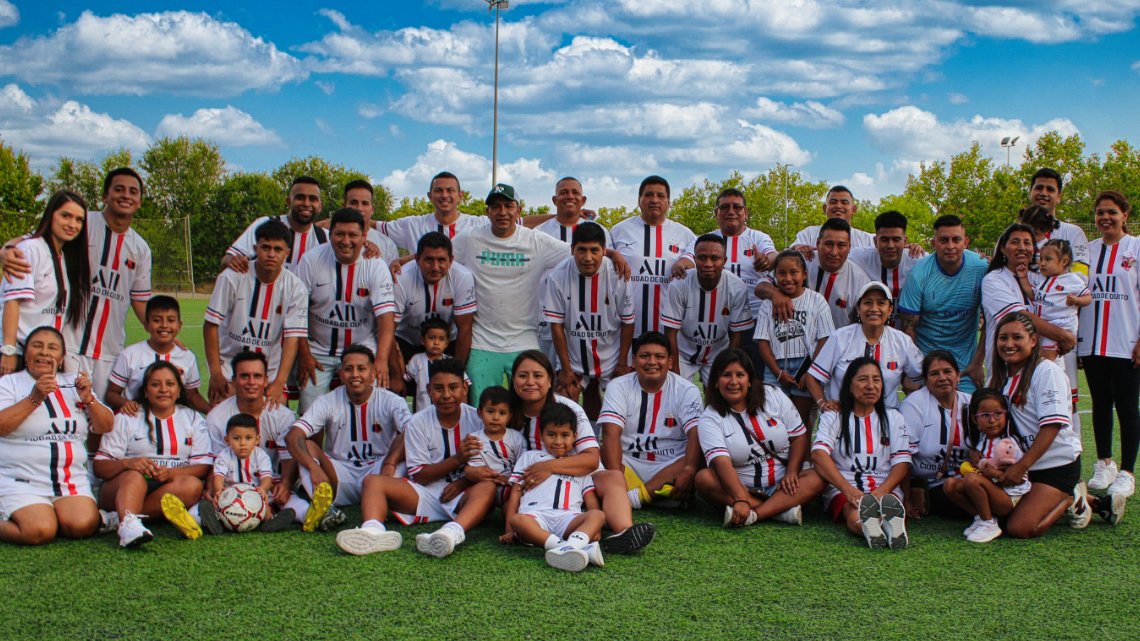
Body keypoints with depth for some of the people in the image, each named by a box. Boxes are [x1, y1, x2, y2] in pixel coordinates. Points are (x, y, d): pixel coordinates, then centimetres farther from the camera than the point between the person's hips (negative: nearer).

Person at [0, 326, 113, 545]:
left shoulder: (74, 384, 16)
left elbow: (106, 426, 10)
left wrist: (88, 399, -7)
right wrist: (34, 398, -20)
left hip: (71, 481, 3)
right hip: (22, 482, -3)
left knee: (82, 525, -23)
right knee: (39, 532, -25)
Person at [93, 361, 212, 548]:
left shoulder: (193, 419, 16)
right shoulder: (127, 418, 13)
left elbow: (203, 466, 3)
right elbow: (99, 467, 4)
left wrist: (171, 472, -18)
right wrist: (127, 463, -19)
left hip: (171, 487, 1)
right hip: (123, 485, -1)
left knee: (193, 485, -31)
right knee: (135, 477, -34)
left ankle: (118, 517, -38)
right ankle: (128, 525, -63)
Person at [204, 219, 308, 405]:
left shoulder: (295, 288, -8)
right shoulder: (231, 277, -11)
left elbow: (292, 338, -12)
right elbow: (211, 325, -7)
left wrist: (279, 382, -21)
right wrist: (215, 373, -10)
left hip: (270, 373, 1)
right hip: (228, 369, -1)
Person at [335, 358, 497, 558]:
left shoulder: (478, 419, 2)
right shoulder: (418, 423, 3)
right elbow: (418, 476, -3)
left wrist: (463, 482, -18)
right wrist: (457, 459, -17)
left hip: (465, 496, -2)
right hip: (426, 494, 2)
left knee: (488, 487, -35)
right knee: (373, 481, -17)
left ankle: (453, 532, -63)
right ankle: (372, 531, -48)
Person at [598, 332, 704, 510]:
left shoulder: (687, 390, 0)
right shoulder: (618, 387, 0)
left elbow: (696, 435, -14)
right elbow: (611, 434, -13)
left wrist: (689, 470, -34)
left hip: (670, 468, 0)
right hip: (628, 465, 0)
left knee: (699, 464, -32)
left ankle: (631, 497, -32)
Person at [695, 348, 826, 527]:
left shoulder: (774, 397, 1)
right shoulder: (709, 419, -8)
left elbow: (799, 435, 4)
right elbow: (721, 462, -22)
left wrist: (791, 472, -12)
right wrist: (741, 499, -37)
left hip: (782, 484, 2)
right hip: (741, 486, -1)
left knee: (818, 478, -26)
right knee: (704, 478, -29)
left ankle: (752, 515, -38)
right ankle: (783, 508, -32)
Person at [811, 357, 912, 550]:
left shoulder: (893, 418, 19)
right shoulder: (833, 417, 12)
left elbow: (902, 462, 7)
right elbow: (819, 454, -7)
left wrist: (882, 491, -15)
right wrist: (848, 489, -24)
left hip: (885, 488, 1)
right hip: (842, 489, -1)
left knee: (894, 512, -38)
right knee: (856, 517, -39)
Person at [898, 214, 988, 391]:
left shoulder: (981, 268, -9)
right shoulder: (919, 274, -13)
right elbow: (908, 326, -8)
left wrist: (977, 363, -3)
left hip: (965, 365, 1)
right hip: (924, 360, -1)